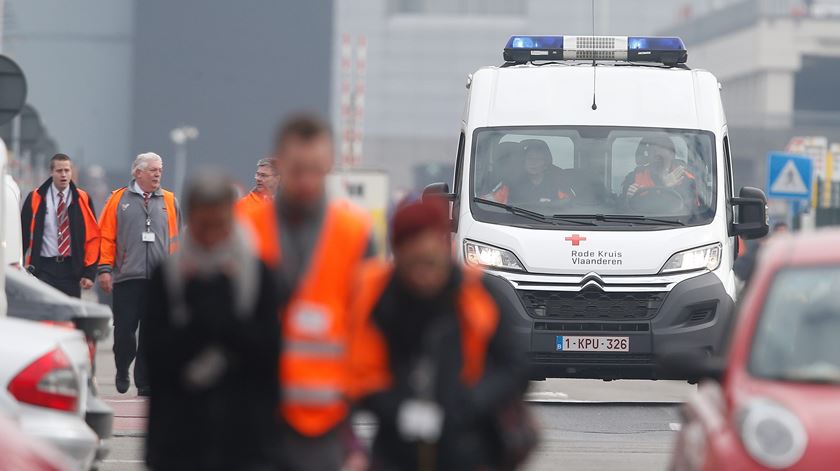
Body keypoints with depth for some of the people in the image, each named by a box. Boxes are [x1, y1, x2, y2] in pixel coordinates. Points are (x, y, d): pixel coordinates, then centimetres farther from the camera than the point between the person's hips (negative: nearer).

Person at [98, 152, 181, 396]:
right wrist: (105, 268, -4)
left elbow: (175, 238, 12)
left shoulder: (169, 201, 12)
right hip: (127, 277, -1)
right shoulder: (119, 199, 6)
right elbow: (106, 236, 3)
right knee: (124, 330, -1)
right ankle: (122, 371, 22)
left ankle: (145, 382, 6)